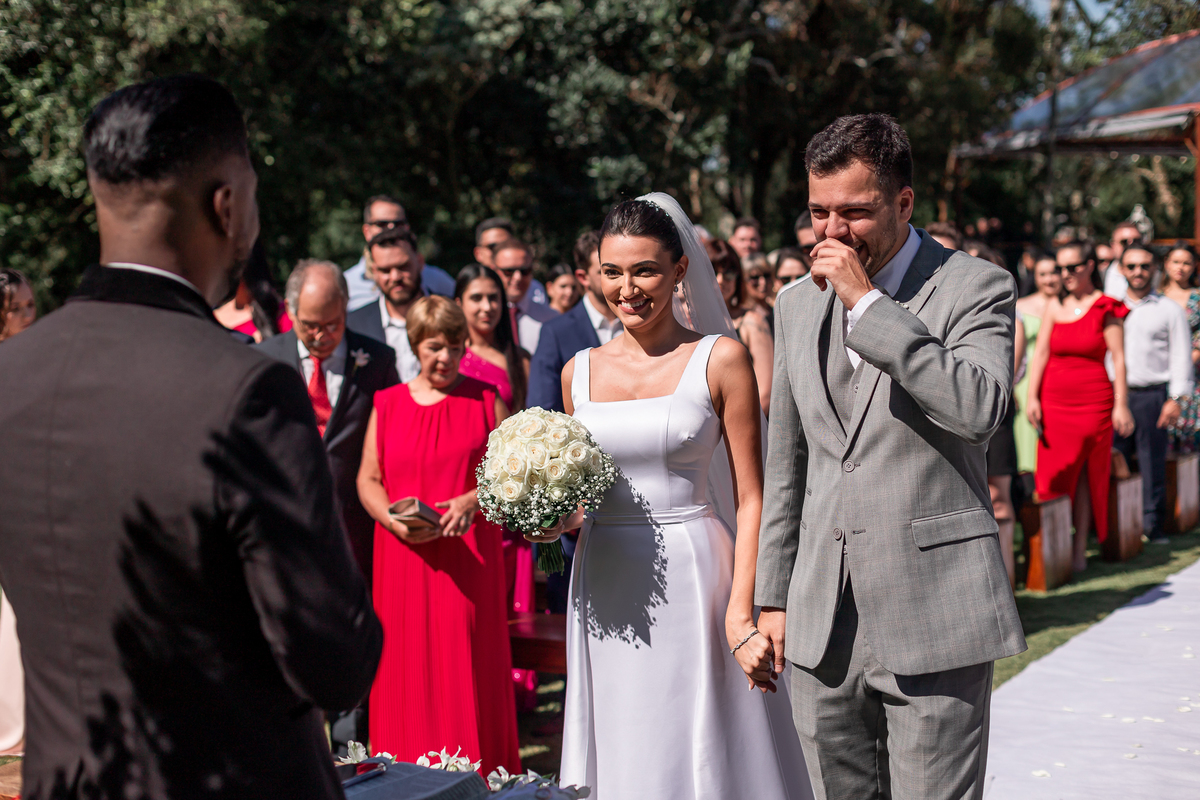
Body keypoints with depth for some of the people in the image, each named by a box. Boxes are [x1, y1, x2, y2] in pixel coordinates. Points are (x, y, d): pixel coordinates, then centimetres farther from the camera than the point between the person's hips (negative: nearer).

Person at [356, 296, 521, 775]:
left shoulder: (487, 401, 6)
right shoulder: (387, 404, 10)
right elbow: (368, 479, 10)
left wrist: (473, 500, -15)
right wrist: (394, 520, -10)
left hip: (469, 557, -1)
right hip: (403, 559, 2)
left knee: (468, 668, -4)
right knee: (406, 669, 2)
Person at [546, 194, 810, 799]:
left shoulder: (720, 359, -4)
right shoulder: (580, 371, 9)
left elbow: (751, 498, -6)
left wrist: (741, 615, -15)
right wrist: (553, 521, -1)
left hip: (692, 585, -4)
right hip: (607, 590, 4)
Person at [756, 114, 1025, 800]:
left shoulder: (976, 287, -3)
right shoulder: (799, 305, 14)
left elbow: (981, 408, -22)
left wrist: (868, 303, -18)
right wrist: (774, 595, 16)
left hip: (933, 621, -5)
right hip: (821, 625, 5)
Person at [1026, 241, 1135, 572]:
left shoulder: (1105, 308, -3)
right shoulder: (1054, 306, 7)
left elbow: (1118, 358, -5)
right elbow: (1040, 352, 6)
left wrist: (1121, 404, -9)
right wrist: (1031, 397, -2)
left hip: (1094, 401, -3)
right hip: (1054, 401, 3)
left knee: (1086, 476, 3)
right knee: (1053, 476, 1)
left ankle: (1079, 549, 10)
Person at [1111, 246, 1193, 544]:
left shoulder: (1170, 310, 7)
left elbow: (1180, 356, 3)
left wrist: (1175, 399, -6)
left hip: (1152, 394, -2)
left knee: (1152, 461, -1)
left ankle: (1153, 525, 7)